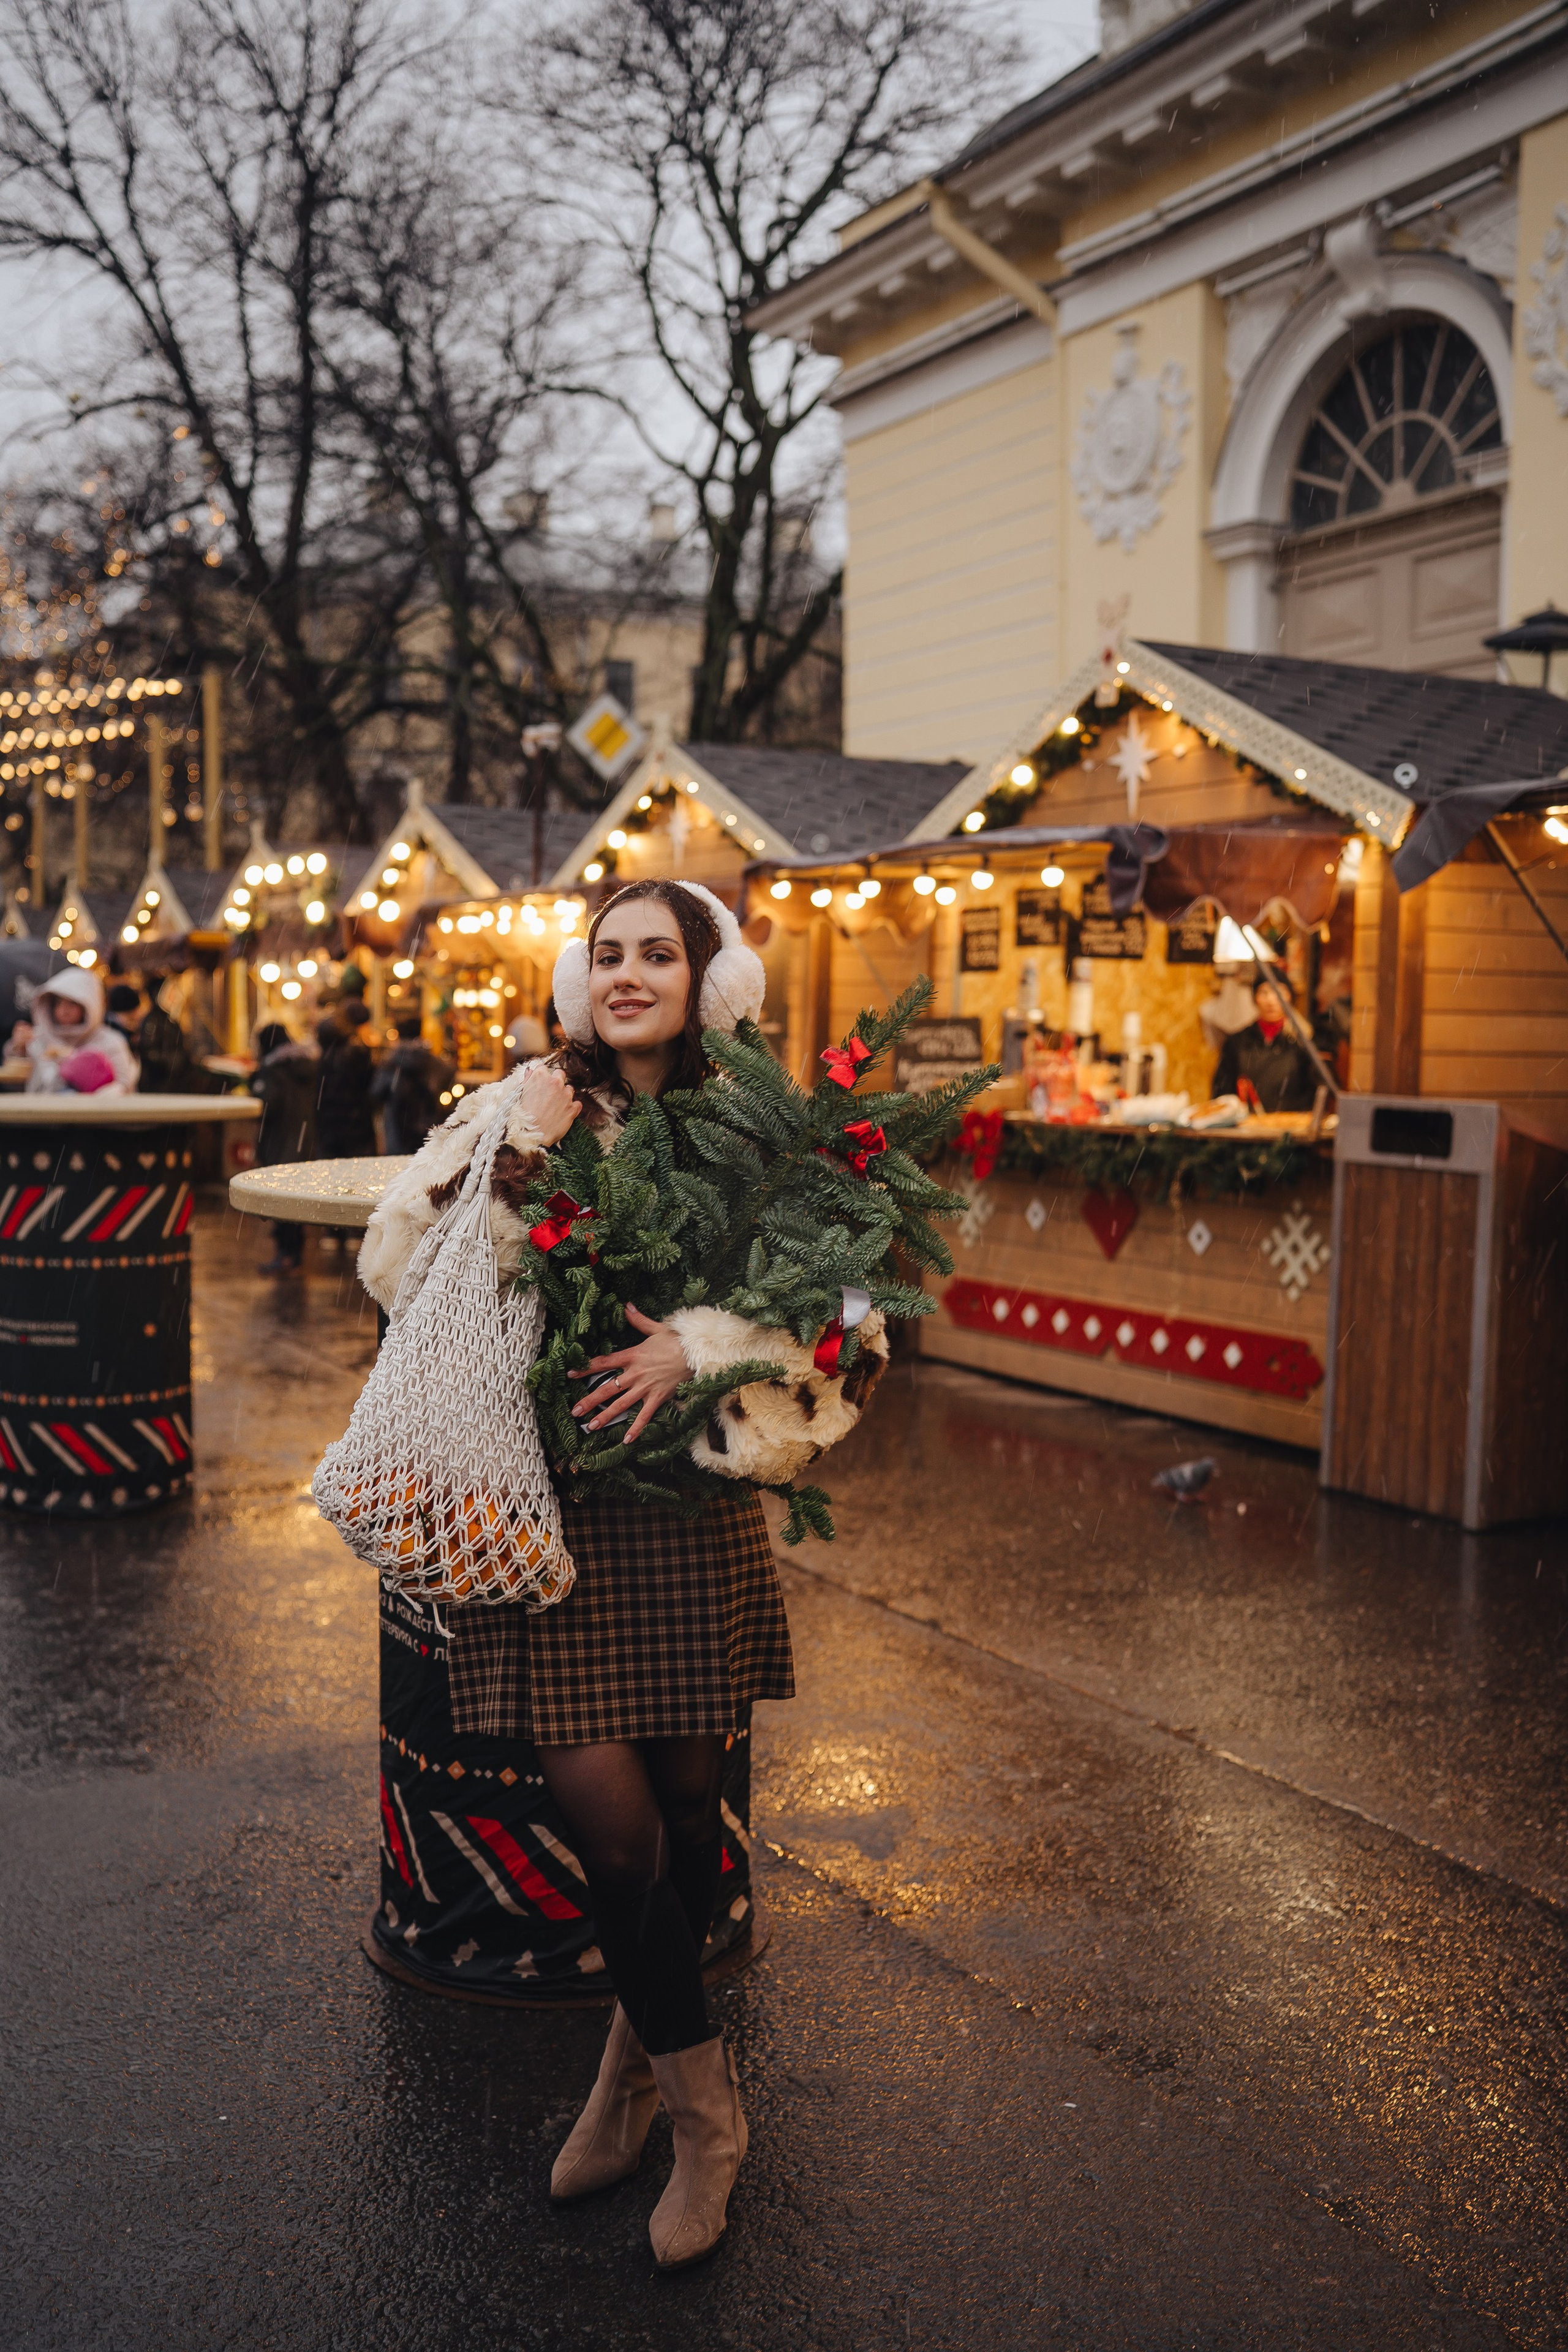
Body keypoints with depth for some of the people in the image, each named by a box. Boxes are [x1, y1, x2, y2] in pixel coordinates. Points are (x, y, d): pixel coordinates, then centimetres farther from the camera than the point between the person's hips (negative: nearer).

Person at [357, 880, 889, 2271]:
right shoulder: (527, 1112, 2)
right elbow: (396, 1267, -2)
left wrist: (703, 1346, -18)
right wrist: (512, 1170, -15)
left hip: (694, 1512, 1)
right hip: (552, 1506, -1)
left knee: (687, 1801, 10)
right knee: (610, 1817, -4)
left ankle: (639, 2062, 37)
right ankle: (702, 2103, 22)